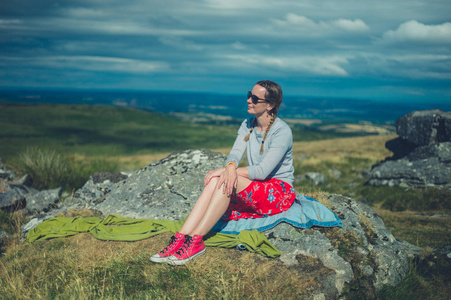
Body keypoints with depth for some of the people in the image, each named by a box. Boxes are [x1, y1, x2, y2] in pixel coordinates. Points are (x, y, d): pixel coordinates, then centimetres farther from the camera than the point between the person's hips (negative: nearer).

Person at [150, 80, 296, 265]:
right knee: (216, 181, -24)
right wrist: (230, 166, -31)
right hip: (254, 191, 6)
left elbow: (263, 171, -22)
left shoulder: (282, 131, -14)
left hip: (279, 193, -6)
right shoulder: (247, 125, 9)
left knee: (225, 180, -31)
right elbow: (235, 153, -5)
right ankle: (181, 238, -34)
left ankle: (195, 240, -33)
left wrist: (223, 170, -24)